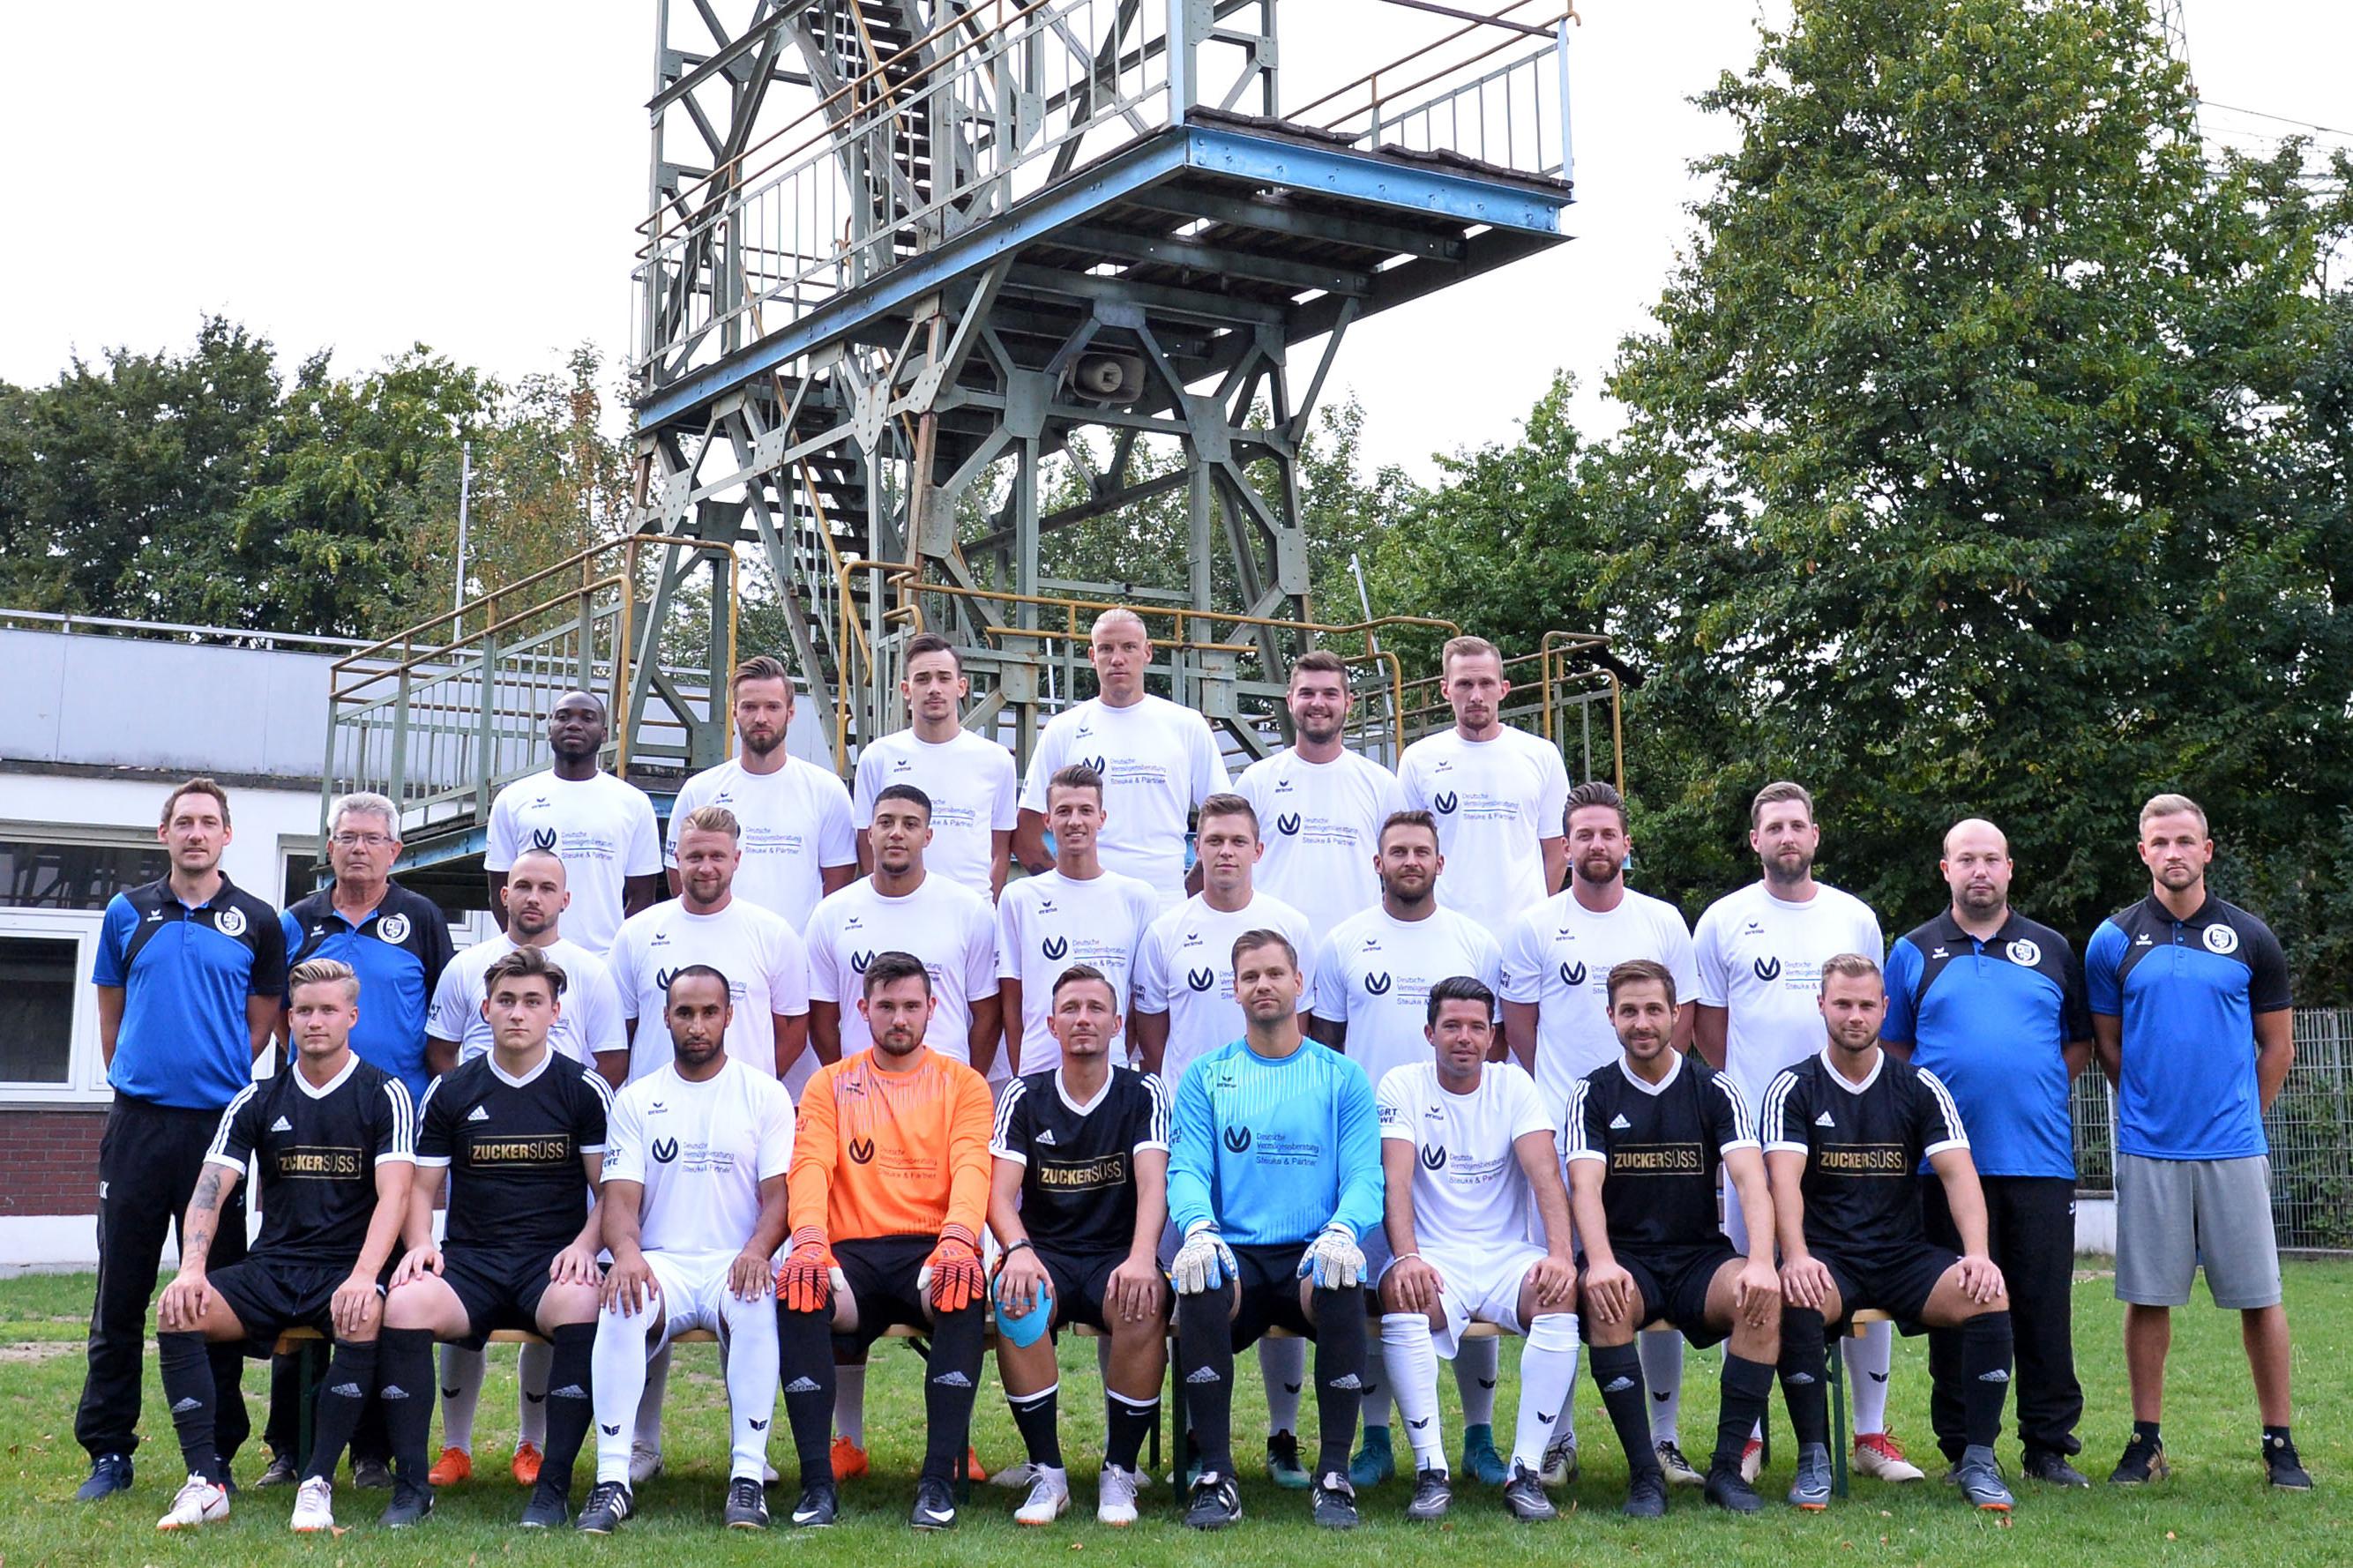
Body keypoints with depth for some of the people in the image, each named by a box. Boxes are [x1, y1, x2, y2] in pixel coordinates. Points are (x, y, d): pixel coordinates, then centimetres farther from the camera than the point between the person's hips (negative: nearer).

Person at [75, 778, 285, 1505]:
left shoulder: (257, 921, 4)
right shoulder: (127, 913, 9)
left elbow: (263, 1022, 10)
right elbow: (110, 1011, 17)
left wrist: (217, 1073, 5)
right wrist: (132, 1076, 12)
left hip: (218, 1123, -1)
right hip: (137, 1121, 1)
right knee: (121, 1291, 4)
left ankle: (216, 1452, 11)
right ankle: (108, 1450, 12)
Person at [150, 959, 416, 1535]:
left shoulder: (384, 1094, 0)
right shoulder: (258, 1099, 11)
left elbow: (394, 1194, -12)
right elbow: (211, 1188, 1)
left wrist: (363, 1278, -28)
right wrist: (192, 1269, -18)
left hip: (346, 1270, -3)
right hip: (271, 1267, 4)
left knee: (365, 1318, -37)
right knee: (177, 1311, -23)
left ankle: (317, 1484, -28)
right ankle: (207, 1482, -22)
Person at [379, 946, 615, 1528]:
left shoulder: (584, 1088, 6)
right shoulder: (451, 1092, 12)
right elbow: (422, 1185, 16)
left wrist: (584, 1247, -12)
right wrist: (419, 1244, -4)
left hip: (553, 1261, -2)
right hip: (469, 1259, 2)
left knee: (582, 1305, -37)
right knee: (404, 1303, -30)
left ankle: (553, 1485, -27)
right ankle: (411, 1483, -21)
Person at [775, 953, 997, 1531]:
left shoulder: (963, 1084, 12)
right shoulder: (830, 1085, 15)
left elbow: (971, 1168, -4)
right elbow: (811, 1165, 0)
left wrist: (957, 1239, -26)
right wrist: (809, 1239, -22)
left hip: (933, 1247, -1)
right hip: (852, 1253, 1)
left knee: (962, 1290, -36)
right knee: (798, 1290, -32)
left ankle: (939, 1481, -33)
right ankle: (817, 1482, -29)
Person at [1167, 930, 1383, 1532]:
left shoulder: (1342, 1078, 11)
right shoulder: (1205, 1077, 13)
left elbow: (1365, 1178, 2)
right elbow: (1187, 1170, 2)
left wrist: (1341, 1232, -21)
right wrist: (1199, 1228, -21)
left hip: (1311, 1256, 0)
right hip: (1235, 1254, 0)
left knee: (1342, 1286, -35)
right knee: (1200, 1287, -34)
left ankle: (1334, 1476, -24)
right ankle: (1215, 1477, -25)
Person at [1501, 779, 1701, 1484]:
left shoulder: (1663, 921, 10)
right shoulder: (1535, 926, 5)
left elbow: (1683, 1018, 12)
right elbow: (1520, 1022, 7)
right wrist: (1559, 1090, 3)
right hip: (1559, 1130, -1)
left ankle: (1664, 1437, 11)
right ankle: (1557, 1440, 9)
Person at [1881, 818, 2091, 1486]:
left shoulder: (2052, 951, 12)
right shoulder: (1913, 953, 9)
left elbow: (2081, 1041, 17)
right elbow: (1890, 1048, 12)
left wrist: (2040, 1090, 4)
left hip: (2041, 1155, 1)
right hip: (1949, 1158, -1)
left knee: (2045, 1306, 2)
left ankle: (2049, 1445, 10)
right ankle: (1963, 1451, 10)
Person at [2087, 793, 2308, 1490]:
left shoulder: (2249, 938, 4)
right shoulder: (2114, 941, 4)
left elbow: (2277, 1045, 11)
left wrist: (2242, 1116, 10)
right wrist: (2152, 1105, 10)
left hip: (2234, 1147, 0)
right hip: (2147, 1150, 0)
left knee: (2259, 1296, 2)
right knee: (2146, 1297, 4)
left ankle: (2280, 1444, 11)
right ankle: (2146, 1442, 14)